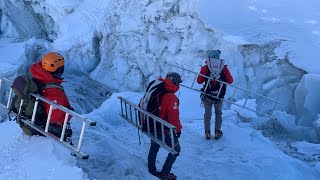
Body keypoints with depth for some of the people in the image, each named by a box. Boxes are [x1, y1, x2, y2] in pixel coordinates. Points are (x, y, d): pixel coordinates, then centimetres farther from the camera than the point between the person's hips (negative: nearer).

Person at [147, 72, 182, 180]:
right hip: (166, 131, -7)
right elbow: (173, 117, -27)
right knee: (175, 150, 14)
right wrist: (178, 129, -9)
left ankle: (151, 171, 43)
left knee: (154, 147, 28)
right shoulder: (171, 98, -28)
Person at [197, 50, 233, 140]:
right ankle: (217, 132, 26)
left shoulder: (205, 68, -11)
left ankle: (207, 132, 26)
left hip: (207, 96, 0)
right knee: (218, 113, 22)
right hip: (219, 96, 0)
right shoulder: (224, 68, -10)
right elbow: (230, 81, -3)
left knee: (207, 114, 19)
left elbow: (199, 81, -3)